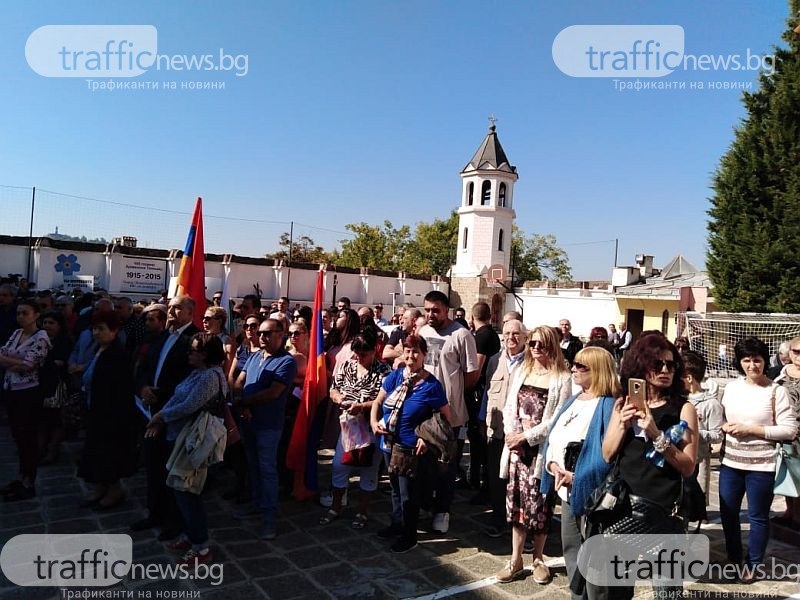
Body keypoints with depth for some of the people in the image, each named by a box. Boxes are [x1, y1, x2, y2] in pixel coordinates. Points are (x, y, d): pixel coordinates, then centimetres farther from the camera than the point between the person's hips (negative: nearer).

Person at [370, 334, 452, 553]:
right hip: (389, 445, 6)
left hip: (412, 450, -6)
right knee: (395, 488, 24)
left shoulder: (431, 385, -16)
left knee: (408, 495, 8)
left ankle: (409, 536, 29)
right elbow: (378, 401, 8)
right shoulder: (395, 376, -2)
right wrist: (374, 422, -8)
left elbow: (446, 416, -11)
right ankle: (397, 525, 45)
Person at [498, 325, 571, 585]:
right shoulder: (521, 371, 9)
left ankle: (538, 558, 24)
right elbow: (509, 406, 9)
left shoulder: (562, 378, -7)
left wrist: (526, 436, -15)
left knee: (539, 505, 6)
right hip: (517, 447, 4)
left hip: (542, 450, -4)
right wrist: (511, 434, -7)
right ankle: (516, 557, 22)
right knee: (516, 501, 9)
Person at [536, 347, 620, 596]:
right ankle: (577, 595, 38)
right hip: (567, 492, 8)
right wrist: (554, 466, -10)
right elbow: (552, 441, 9)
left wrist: (574, 478, -20)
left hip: (591, 495, -8)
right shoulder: (572, 401, 9)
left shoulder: (608, 406, -17)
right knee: (571, 552, 21)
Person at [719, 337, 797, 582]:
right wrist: (725, 427, -10)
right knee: (727, 512, 15)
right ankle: (733, 558, 35)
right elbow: (720, 418, 13)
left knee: (758, 516, 10)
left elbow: (790, 430, -12)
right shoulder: (731, 387, 3)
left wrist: (751, 429, -18)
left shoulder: (776, 391, -9)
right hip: (730, 462, 4)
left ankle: (753, 563, 29)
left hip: (761, 465, -4)